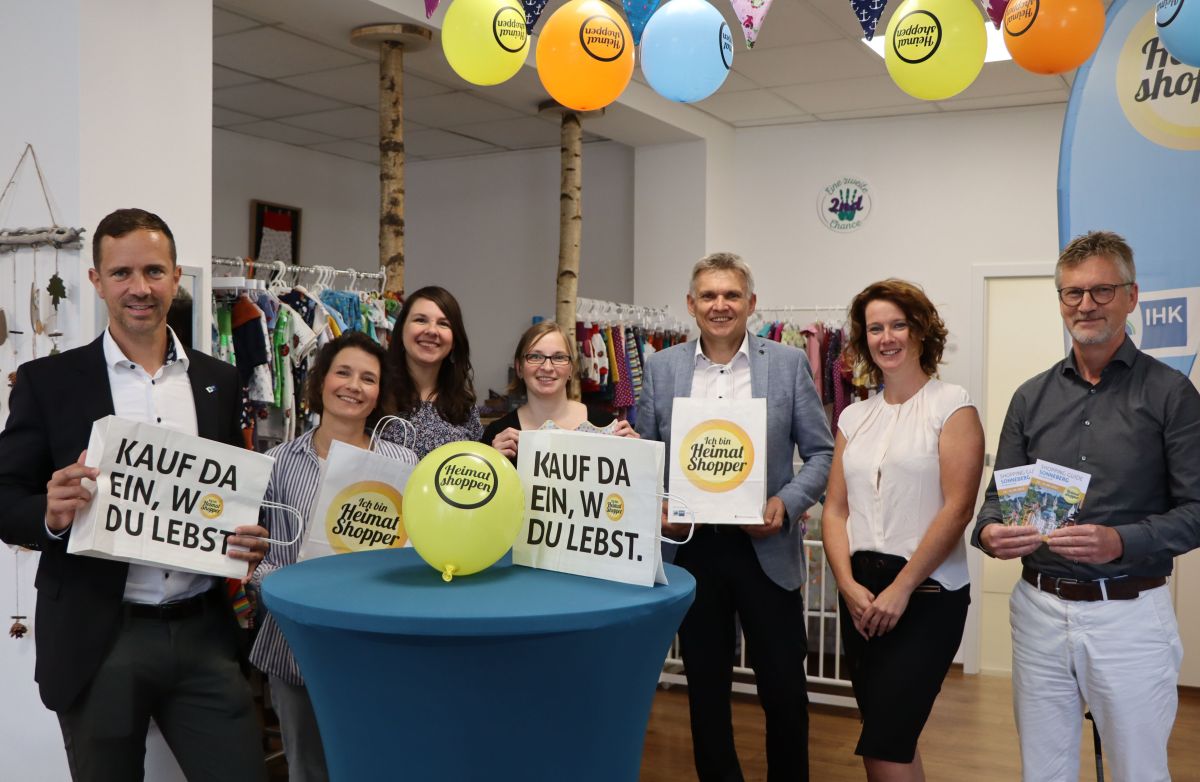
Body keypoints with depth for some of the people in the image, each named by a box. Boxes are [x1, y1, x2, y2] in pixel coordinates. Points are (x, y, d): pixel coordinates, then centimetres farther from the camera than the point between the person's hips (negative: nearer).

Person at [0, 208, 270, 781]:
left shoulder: (219, 382, 8)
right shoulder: (48, 381, 0)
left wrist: (250, 541, -6)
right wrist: (51, 513, -21)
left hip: (204, 634, 2)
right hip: (97, 644, -2)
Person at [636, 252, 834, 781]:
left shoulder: (788, 363, 1)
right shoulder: (661, 369, 5)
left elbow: (821, 451, 1)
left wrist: (786, 503, -14)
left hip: (766, 546, -1)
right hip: (691, 547, 2)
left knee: (784, 687, 4)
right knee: (705, 685, 12)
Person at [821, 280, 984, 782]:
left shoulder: (951, 406, -5)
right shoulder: (854, 417, 12)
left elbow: (957, 508, -13)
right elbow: (835, 509, 9)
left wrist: (900, 589, -15)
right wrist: (848, 584, -6)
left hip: (927, 594, -6)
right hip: (861, 594, 6)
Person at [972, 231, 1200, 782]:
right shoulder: (1032, 398, 8)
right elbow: (998, 498, 8)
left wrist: (1121, 541, -24)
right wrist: (990, 533, -14)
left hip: (1129, 611, -3)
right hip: (1040, 608, 3)